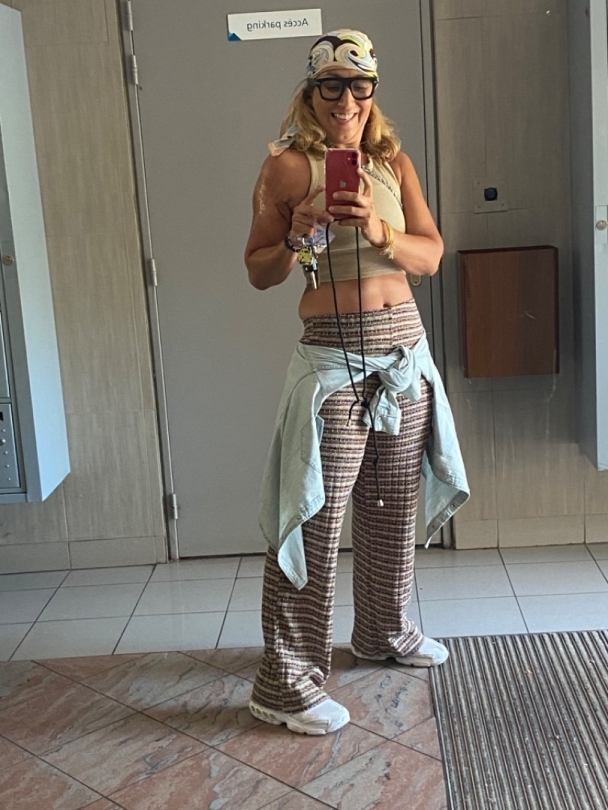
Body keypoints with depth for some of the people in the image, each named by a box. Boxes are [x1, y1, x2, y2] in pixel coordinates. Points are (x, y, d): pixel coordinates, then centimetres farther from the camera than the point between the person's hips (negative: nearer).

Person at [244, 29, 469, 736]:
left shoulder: (393, 163, 11)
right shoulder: (288, 165, -3)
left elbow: (430, 257, 4)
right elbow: (259, 272, -1)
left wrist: (380, 231, -14)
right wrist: (296, 236, -20)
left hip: (404, 349, 6)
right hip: (332, 357, -6)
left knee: (393, 502, 15)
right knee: (316, 517, -9)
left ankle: (384, 631, 36)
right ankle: (285, 683, 0)